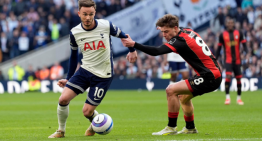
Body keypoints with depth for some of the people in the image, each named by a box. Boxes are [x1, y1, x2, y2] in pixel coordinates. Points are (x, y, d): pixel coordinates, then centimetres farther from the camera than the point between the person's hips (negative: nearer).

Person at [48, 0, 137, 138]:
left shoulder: (106, 26, -13)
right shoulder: (74, 33, -5)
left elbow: (122, 35, 7)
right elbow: (74, 56, 10)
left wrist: (132, 50, 15)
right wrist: (68, 79, 11)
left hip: (103, 76, -3)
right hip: (85, 71, 3)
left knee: (87, 111, -5)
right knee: (63, 99, -13)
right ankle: (61, 131, 10)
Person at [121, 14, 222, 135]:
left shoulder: (180, 41, -19)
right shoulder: (188, 31, 8)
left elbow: (156, 51, -30)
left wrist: (133, 44, -34)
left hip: (209, 78, -10)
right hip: (215, 73, 10)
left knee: (171, 90, -13)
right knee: (183, 96, 27)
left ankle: (171, 128, -5)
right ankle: (190, 128, 39)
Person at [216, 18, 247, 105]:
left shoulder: (238, 33, 6)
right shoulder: (222, 35, 4)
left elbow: (244, 44, 4)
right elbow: (219, 48, 9)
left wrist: (246, 53, -14)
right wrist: (215, 59, 6)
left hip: (237, 60, 2)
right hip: (228, 60, -2)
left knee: (238, 78, 5)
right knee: (228, 76, -20)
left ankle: (239, 98, 18)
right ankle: (227, 97, -20)